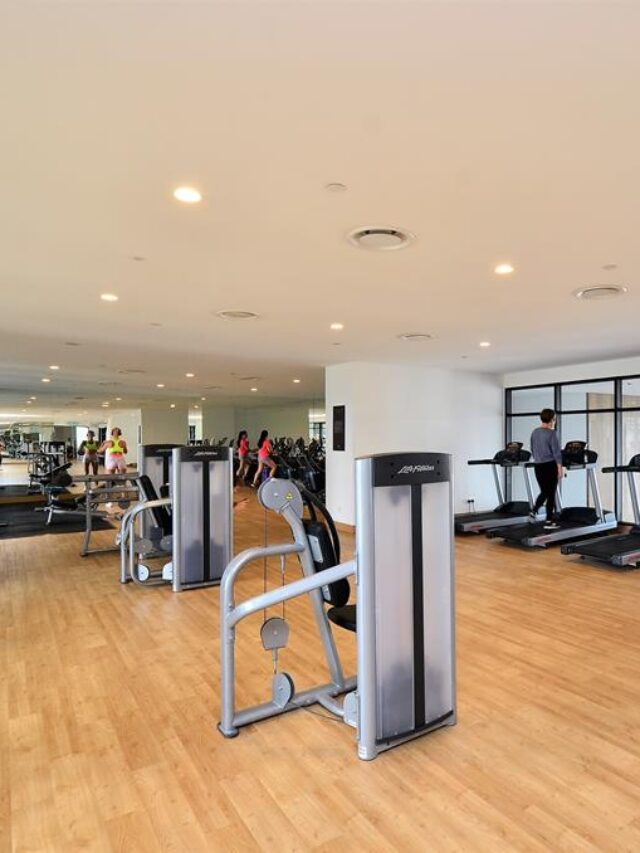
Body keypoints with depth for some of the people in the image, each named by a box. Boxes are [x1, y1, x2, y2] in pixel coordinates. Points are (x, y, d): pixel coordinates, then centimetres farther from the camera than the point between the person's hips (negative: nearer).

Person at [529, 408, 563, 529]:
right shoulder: (551, 433, -12)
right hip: (550, 466, -6)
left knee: (544, 492, 18)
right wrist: (560, 468, -11)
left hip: (538, 466, 6)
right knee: (551, 493, 2)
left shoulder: (534, 432, 8)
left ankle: (533, 512, 5)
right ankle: (549, 521, 5)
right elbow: (556, 452, -14)